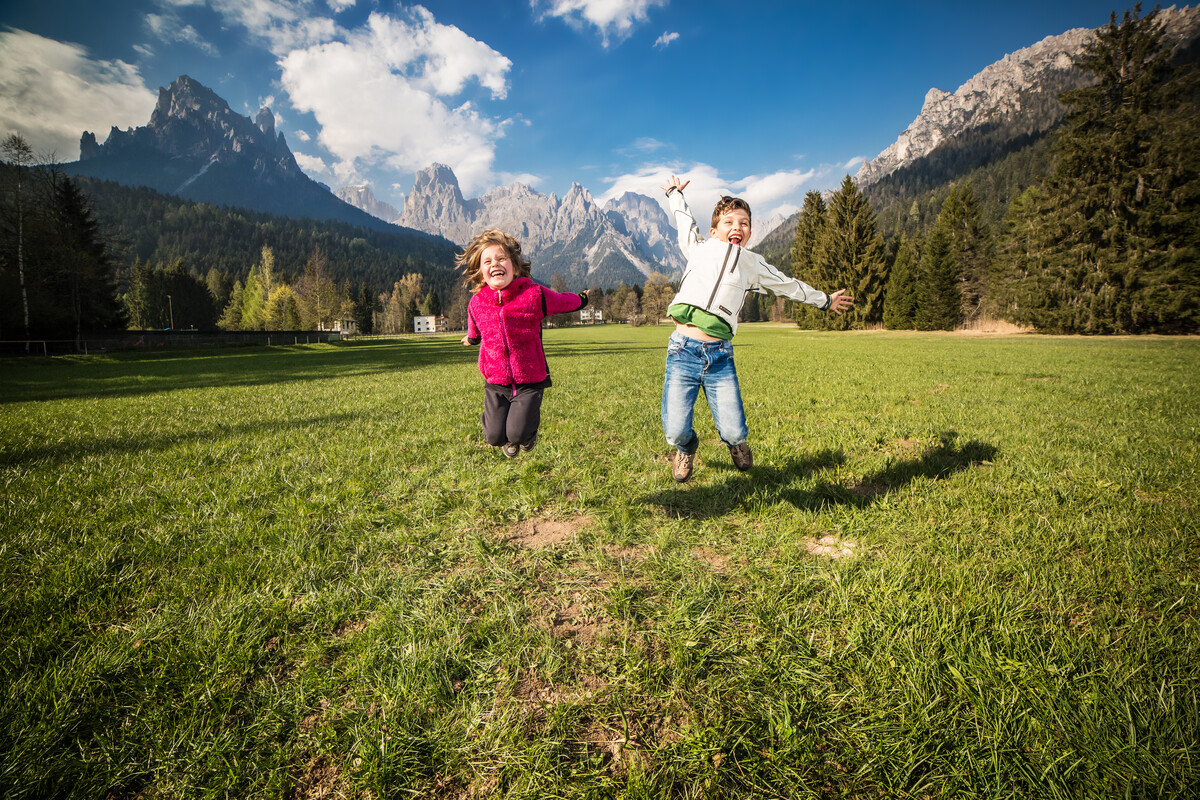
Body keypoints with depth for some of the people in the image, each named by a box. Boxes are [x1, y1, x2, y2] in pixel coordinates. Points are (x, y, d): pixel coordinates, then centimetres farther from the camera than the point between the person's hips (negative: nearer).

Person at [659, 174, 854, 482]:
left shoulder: (753, 264, 18)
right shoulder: (698, 248, 16)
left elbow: (788, 285, 33)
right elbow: (684, 220, 37)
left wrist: (824, 300, 43)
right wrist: (674, 193, 52)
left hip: (720, 356, 1)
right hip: (683, 350, -1)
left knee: (735, 432, -8)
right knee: (675, 432, -9)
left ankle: (734, 440, 33)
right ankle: (687, 447, 31)